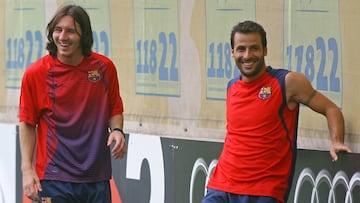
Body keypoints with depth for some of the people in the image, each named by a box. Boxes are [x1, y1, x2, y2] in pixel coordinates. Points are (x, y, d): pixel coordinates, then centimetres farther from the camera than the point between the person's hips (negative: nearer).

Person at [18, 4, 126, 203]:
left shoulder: (104, 67, 2)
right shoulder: (36, 73, -4)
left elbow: (115, 110, 15)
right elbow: (27, 123, 1)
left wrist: (116, 130, -7)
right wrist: (27, 168, -7)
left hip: (97, 177, 3)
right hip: (55, 177, -3)